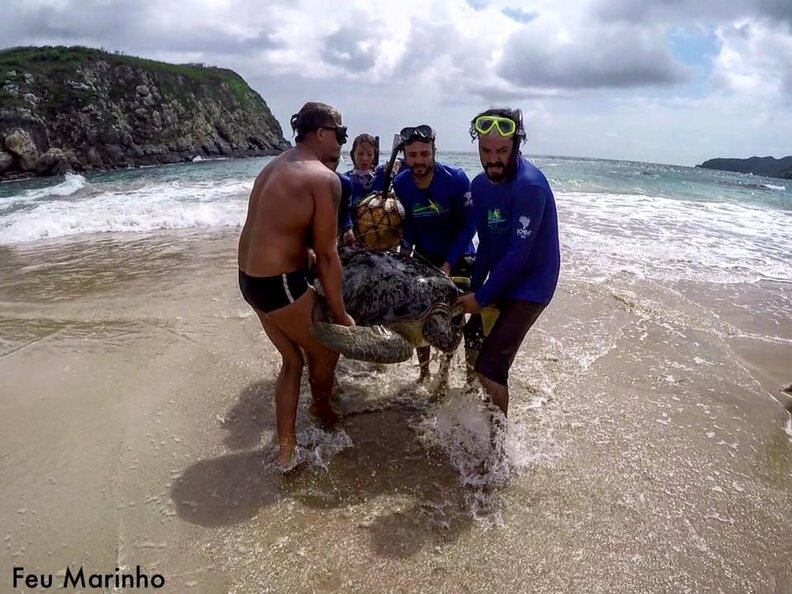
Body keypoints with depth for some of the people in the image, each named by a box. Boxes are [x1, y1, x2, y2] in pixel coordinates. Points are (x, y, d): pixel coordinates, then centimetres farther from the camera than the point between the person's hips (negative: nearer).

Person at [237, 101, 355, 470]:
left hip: (250, 280, 9)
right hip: (280, 284, -9)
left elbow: (278, 231, 12)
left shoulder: (274, 168, 14)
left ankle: (286, 450, 29)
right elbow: (326, 255, -14)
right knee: (326, 350, 17)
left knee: (293, 360, 21)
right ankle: (323, 412, 44)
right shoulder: (324, 178, -13)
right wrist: (340, 315, -7)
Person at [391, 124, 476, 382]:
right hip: (424, 255, 3)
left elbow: (469, 224, -16)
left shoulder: (456, 179, -22)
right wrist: (405, 254, -11)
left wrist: (448, 265, -20)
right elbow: (407, 223, 2)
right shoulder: (400, 184, -11)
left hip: (458, 257, -3)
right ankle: (424, 372, 22)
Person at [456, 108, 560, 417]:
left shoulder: (530, 186, -24)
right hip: (500, 277, 8)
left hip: (530, 285, -8)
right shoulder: (480, 185, 0)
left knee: (490, 367, -14)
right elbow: (486, 244, 5)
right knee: (473, 337, 23)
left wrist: (481, 298, -19)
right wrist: (472, 288, -1)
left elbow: (518, 254, -25)